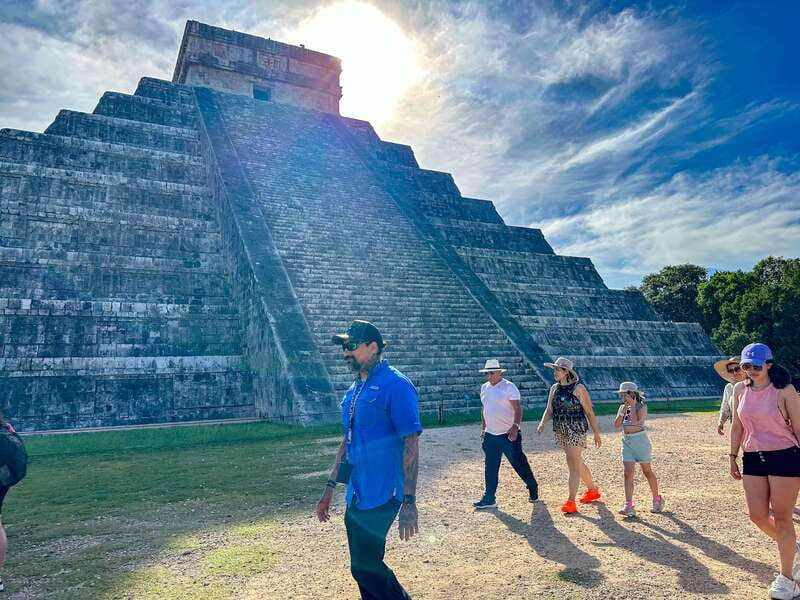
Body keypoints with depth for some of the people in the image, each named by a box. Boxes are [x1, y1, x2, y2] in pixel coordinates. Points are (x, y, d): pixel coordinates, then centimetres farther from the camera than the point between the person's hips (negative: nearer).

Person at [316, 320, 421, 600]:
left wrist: (409, 502, -20)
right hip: (356, 496, 8)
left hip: (381, 496, -8)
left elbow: (411, 445, -17)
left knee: (365, 568, -4)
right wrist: (330, 487, 18)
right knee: (365, 566, 16)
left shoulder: (396, 385, -15)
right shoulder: (355, 389, 11)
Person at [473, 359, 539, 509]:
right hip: (490, 435, 6)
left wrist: (515, 426, -27)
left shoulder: (509, 387, -11)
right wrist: (483, 429, 18)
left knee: (519, 463, 4)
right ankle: (489, 499, 15)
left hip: (509, 435, -6)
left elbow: (518, 409, -15)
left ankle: (533, 488, 28)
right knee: (490, 468, 7)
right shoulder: (484, 388, 9)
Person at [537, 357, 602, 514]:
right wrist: (542, 422, -14)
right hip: (560, 431, 7)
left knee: (573, 463, -10)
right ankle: (593, 490, 39)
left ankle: (571, 502, -8)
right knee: (577, 462, 19)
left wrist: (596, 433, -3)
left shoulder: (578, 388, -11)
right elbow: (549, 410, 5)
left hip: (576, 431, -7)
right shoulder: (554, 388, 6)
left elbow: (589, 412, -6)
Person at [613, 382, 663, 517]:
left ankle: (657, 499, 31)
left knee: (647, 471, 10)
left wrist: (632, 406, -19)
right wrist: (624, 409, -8)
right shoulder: (622, 407, 8)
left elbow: (635, 422, -24)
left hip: (640, 441, -5)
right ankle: (628, 506, -8)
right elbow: (617, 424, -2)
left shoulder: (642, 407, -9)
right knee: (627, 473, -5)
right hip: (627, 442, 5)